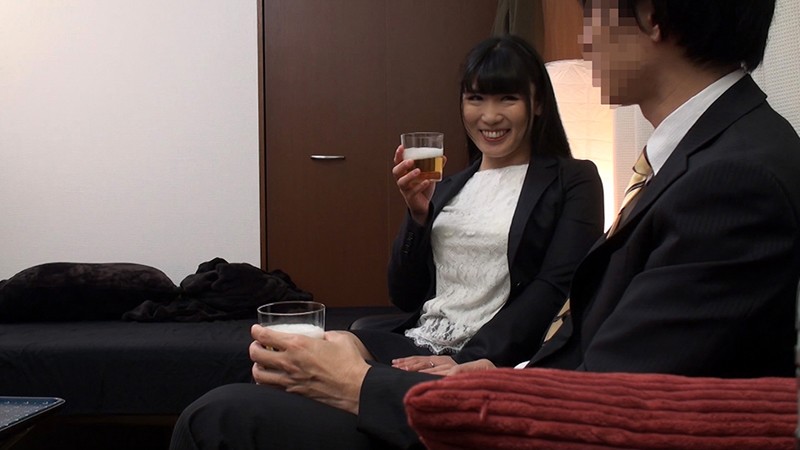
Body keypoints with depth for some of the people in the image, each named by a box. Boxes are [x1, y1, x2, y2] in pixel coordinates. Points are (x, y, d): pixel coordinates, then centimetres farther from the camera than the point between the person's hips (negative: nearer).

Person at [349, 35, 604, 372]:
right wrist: (419, 214, 0)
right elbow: (404, 297, 16)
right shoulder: (447, 188, 19)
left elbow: (556, 292, -8)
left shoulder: (573, 181, 5)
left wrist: (466, 361, -18)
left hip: (497, 360, -5)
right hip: (414, 344, 5)